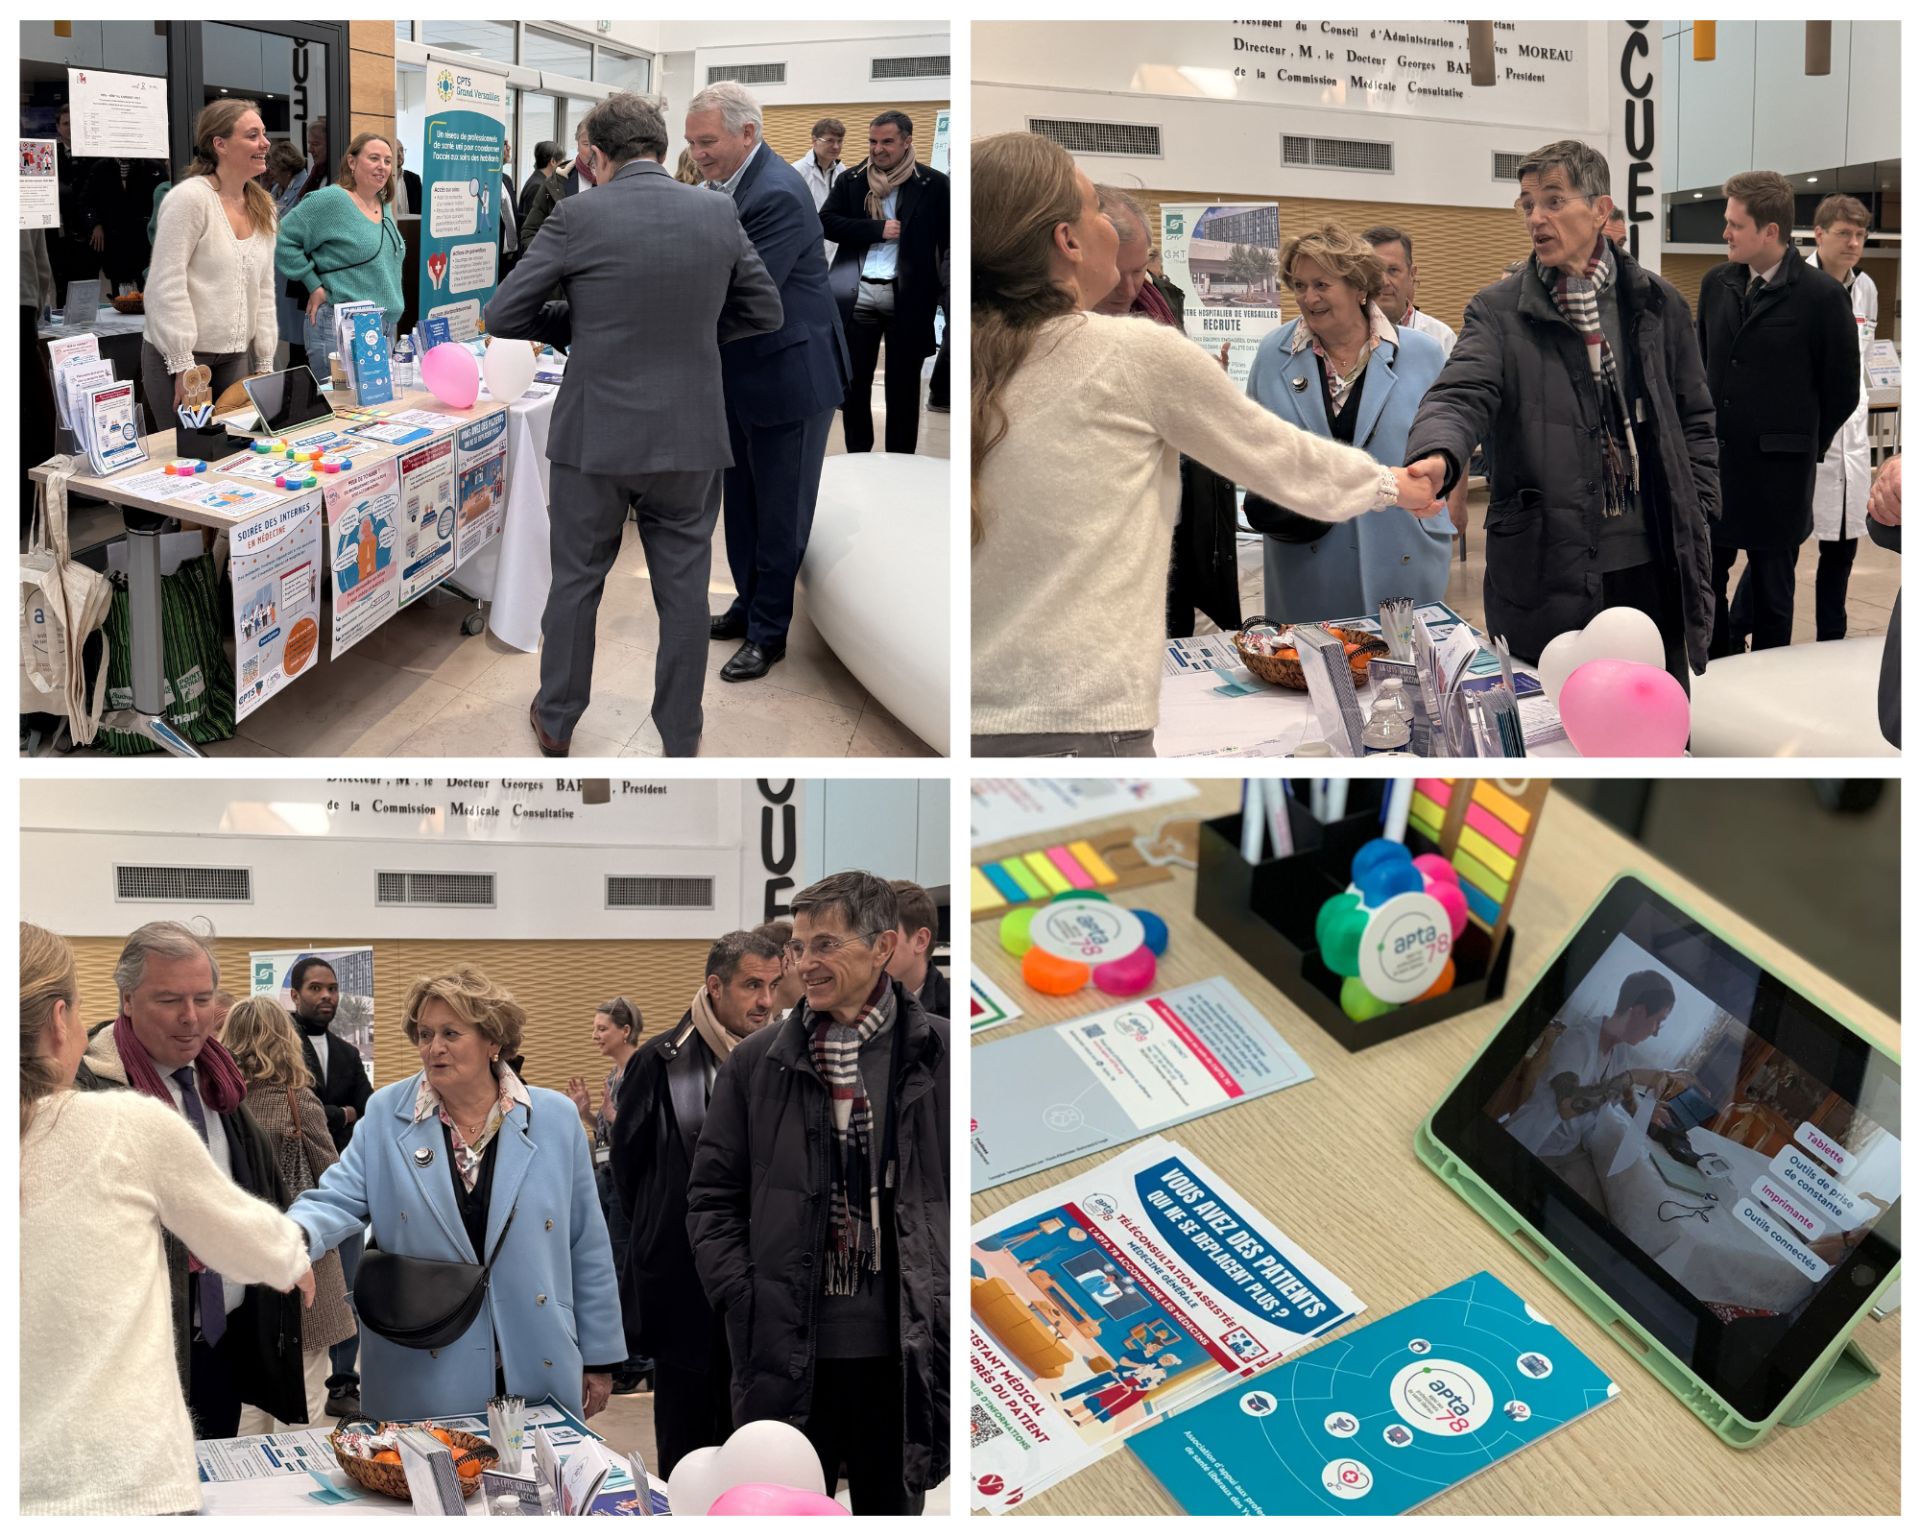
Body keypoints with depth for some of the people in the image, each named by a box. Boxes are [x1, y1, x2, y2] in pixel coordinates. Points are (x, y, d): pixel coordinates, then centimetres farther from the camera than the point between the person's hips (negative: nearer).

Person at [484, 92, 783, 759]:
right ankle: (681, 741, 20)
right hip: (692, 436, 2)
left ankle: (556, 723, 30)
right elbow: (765, 310, 9)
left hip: (596, 435, -2)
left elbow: (502, 316, -7)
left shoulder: (577, 217, -10)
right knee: (684, 590, 12)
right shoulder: (718, 214, -2)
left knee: (576, 581, 15)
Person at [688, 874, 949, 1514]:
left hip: (901, 1348, 0)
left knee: (893, 1506, 13)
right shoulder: (756, 1062, 3)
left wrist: (946, 1305, -5)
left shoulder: (936, 1054, -2)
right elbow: (712, 1194, 7)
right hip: (789, 1352, 1)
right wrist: (741, 1296, -4)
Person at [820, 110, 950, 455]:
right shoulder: (850, 181, 7)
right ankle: (857, 460, 20)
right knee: (854, 383, 7)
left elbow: (949, 240, -2)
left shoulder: (933, 185, -1)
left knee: (903, 387, 6)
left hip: (907, 297, -2)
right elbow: (826, 222, -3)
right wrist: (878, 229, -11)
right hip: (858, 295, 2)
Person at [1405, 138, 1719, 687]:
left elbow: (1694, 418, 15)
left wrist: (1696, 514, 7)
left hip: (1653, 571, 3)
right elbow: (1461, 395, -17)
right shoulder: (1498, 311, -1)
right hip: (1546, 576, -3)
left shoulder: (1658, 304, 8)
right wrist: (1436, 458, -39)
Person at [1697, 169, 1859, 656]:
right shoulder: (1716, 283, 4)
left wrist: (1806, 445, 6)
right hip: (1714, 460, 5)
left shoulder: (1821, 295, -11)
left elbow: (1841, 389, -2)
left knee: (1772, 589, 8)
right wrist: (1707, 431, 13)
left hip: (1778, 470, -5)